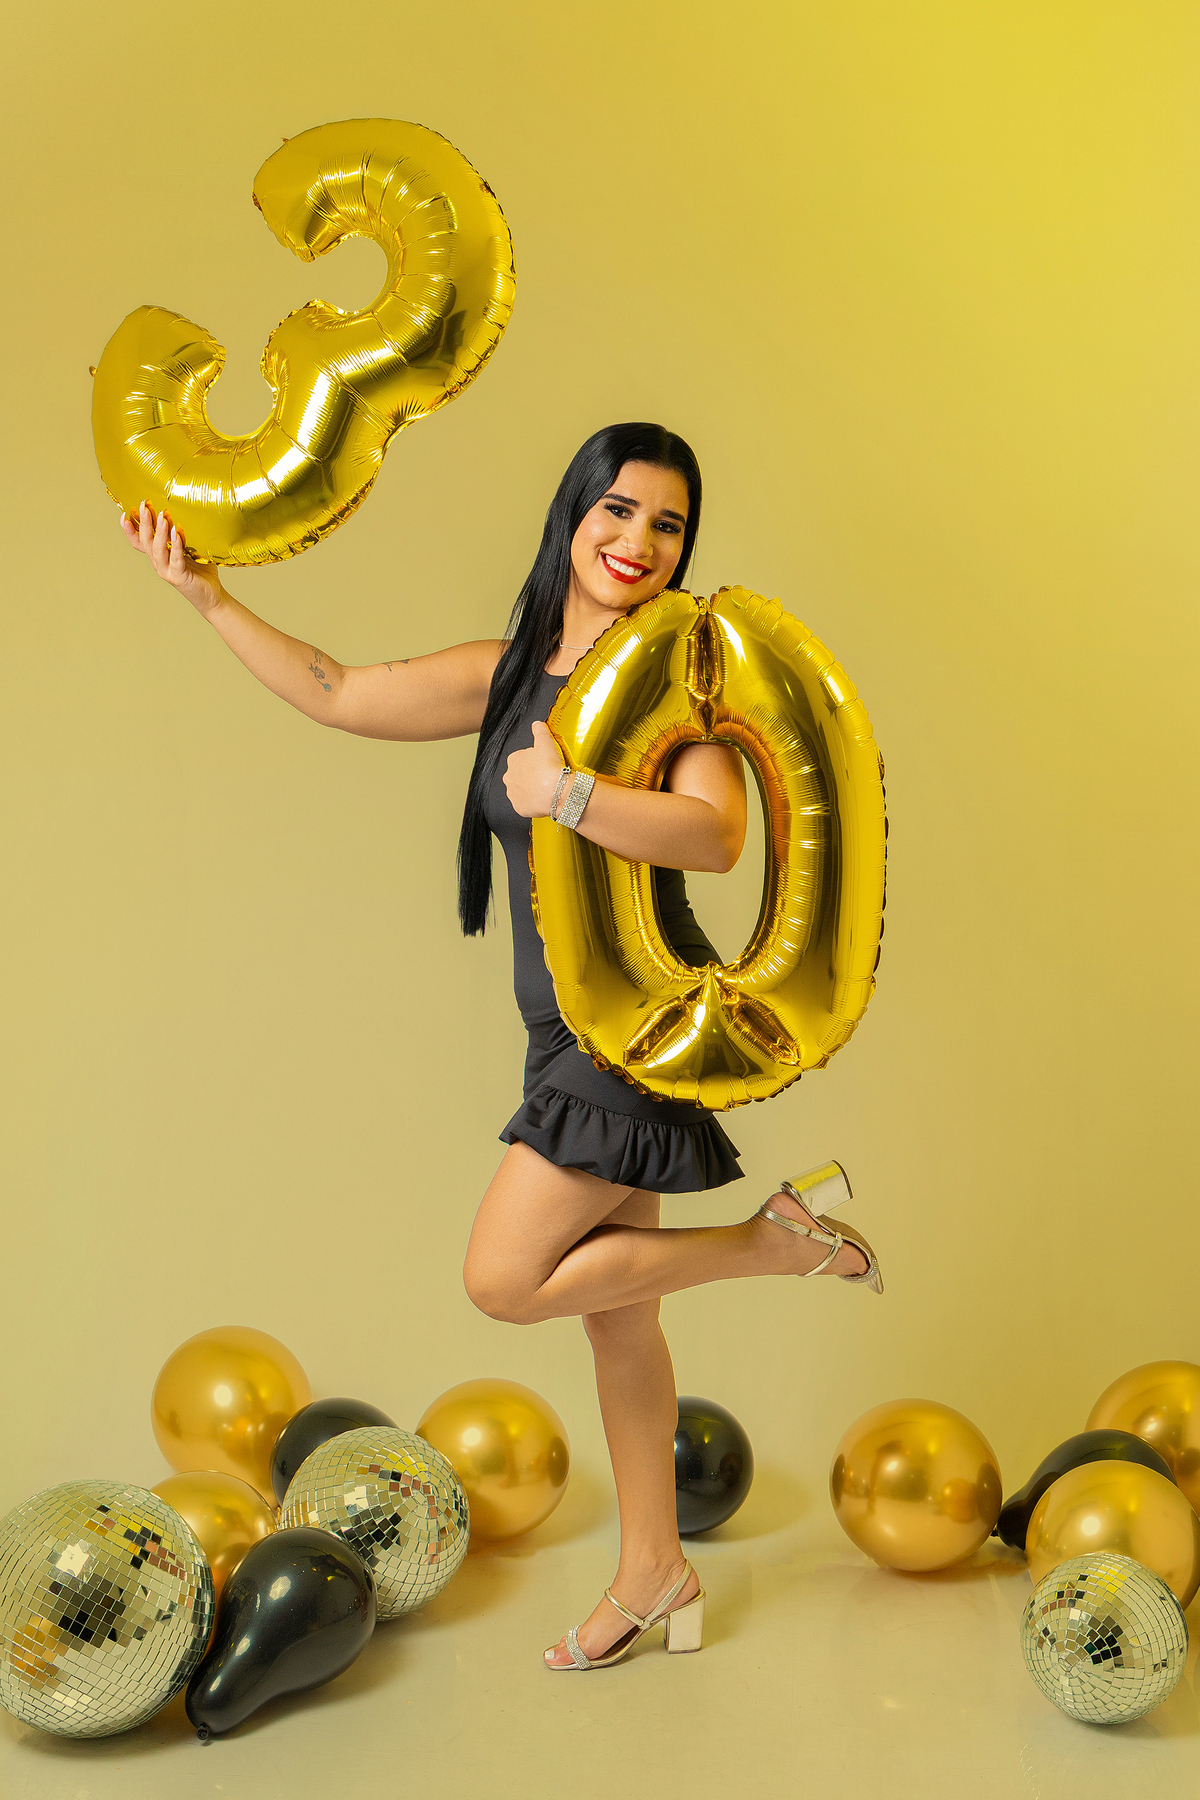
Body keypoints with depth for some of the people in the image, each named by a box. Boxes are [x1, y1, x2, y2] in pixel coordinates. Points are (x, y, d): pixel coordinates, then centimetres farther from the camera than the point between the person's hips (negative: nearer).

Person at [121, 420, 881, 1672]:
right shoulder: (508, 674, 9)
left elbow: (716, 833, -29)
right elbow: (334, 693, 14)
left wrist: (568, 794, -37)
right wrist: (206, 595, 12)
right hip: (576, 1035, 7)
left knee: (506, 1277, -6)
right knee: (608, 1303, 14)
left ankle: (781, 1238, 5)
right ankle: (654, 1575, 28)